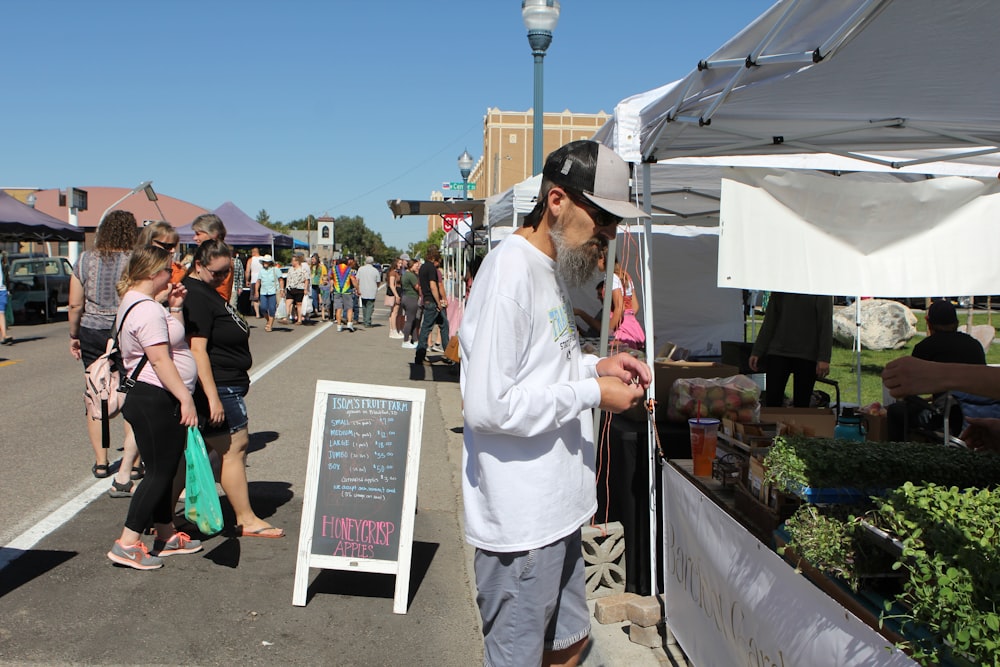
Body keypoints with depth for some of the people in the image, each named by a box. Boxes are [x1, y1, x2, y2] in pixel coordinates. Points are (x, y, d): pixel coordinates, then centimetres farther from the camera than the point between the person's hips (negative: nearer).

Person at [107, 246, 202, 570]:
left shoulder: (134, 303, 16)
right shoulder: (147, 310, -18)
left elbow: (171, 337, 20)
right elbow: (160, 359, -24)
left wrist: (174, 308, 12)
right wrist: (186, 398, -25)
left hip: (149, 399, 11)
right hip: (157, 400, -11)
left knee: (164, 470, 17)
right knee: (159, 472, -4)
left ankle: (166, 534, 27)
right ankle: (127, 544, 3)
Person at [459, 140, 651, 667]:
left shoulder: (553, 267, 11)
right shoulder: (510, 271, -21)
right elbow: (488, 405, -26)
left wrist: (595, 365, 3)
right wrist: (592, 393, -19)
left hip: (558, 508, 10)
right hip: (520, 521, -10)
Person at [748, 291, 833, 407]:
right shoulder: (778, 291, 9)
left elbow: (826, 324, -8)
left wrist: (824, 358, -15)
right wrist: (757, 352, 7)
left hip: (807, 355, -3)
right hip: (778, 351, 3)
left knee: (801, 404, 3)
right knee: (772, 402, -3)